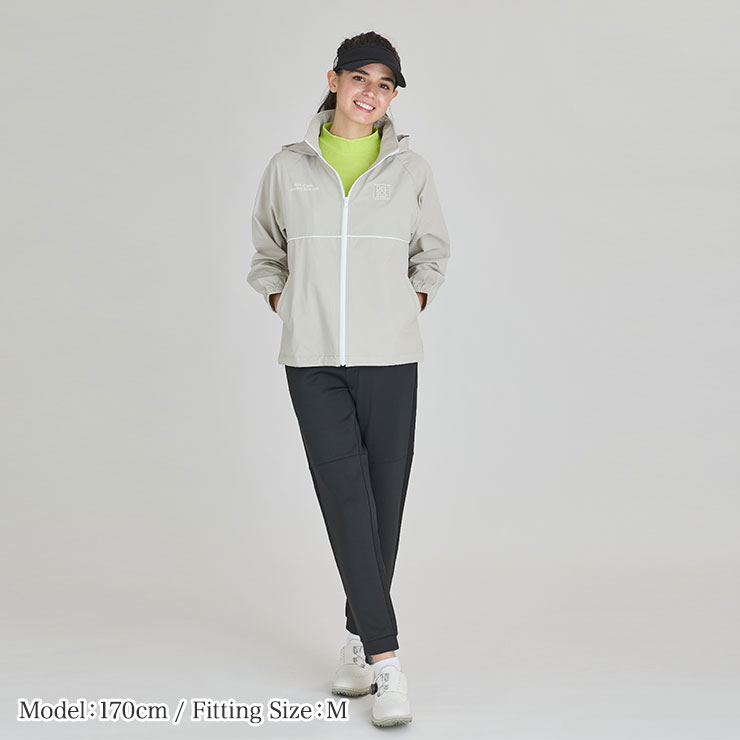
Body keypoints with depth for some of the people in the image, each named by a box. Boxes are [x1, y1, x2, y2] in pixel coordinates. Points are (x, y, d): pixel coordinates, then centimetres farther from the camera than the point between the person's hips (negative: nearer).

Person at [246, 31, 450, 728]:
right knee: (346, 502, -8)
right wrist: (290, 319, 7)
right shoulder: (288, 167, 6)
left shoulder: (411, 169, 6)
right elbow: (267, 256, 18)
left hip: (390, 359, 1)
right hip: (313, 362, 0)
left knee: (384, 504, 3)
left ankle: (358, 637, 22)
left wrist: (404, 318, 8)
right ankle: (385, 660, -6)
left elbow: (432, 256, 19)